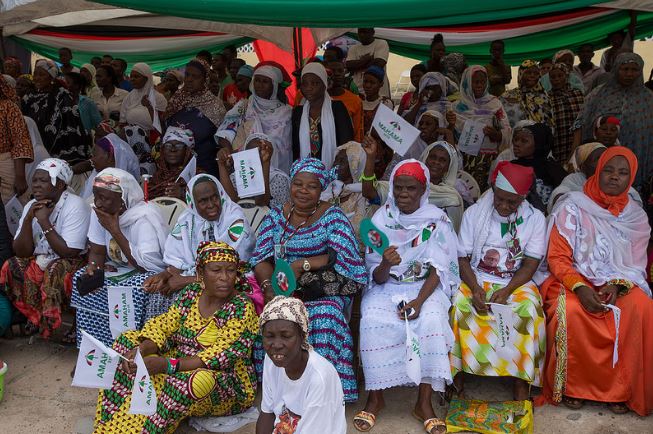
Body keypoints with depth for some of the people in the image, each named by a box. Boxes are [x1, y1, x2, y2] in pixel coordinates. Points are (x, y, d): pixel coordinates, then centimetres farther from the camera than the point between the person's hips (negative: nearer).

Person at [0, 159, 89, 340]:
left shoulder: (75, 206, -18)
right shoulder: (31, 206, 1)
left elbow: (69, 253, -23)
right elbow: (22, 253, -4)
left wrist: (44, 221, -22)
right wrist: (28, 219, -17)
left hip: (72, 264, -6)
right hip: (40, 262, 6)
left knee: (54, 273, -34)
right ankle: (34, 317, 0)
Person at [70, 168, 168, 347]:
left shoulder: (144, 217, -26)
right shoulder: (99, 212, -5)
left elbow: (145, 265, -30)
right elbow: (97, 252, 3)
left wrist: (115, 231, -28)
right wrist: (92, 267, -22)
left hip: (151, 272, -7)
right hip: (119, 268, 7)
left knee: (136, 287, -35)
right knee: (81, 277, -12)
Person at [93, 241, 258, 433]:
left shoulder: (242, 309, -17)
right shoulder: (191, 293, 0)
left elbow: (219, 358, -24)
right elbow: (161, 329, -3)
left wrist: (167, 364, -35)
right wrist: (140, 350, -25)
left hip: (228, 385, -6)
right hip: (179, 369, 6)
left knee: (186, 382, -38)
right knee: (128, 340, -4)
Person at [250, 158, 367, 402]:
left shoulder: (332, 217, 1)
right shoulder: (276, 216, 11)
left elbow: (345, 257, -11)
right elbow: (261, 259, 4)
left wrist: (302, 265, -17)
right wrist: (268, 286, -16)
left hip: (324, 290, -3)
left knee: (324, 314, -34)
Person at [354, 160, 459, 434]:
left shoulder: (437, 220, -5)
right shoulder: (381, 219, -3)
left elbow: (437, 270, -6)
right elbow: (377, 278, -5)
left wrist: (419, 300, -22)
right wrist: (385, 264, -29)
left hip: (426, 286, 0)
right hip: (387, 287, 1)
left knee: (431, 321, -31)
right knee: (373, 320, -29)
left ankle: (424, 402, -18)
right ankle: (375, 396, -11)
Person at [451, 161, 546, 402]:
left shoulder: (535, 218, 1)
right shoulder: (474, 213, 1)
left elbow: (530, 265, -3)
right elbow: (462, 258, 0)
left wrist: (506, 290, -19)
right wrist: (475, 288, -18)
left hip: (516, 283, 0)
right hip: (476, 280, 0)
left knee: (529, 310, -32)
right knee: (459, 305, -31)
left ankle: (521, 382, -20)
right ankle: (457, 375, -16)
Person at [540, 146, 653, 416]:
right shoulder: (572, 207, -3)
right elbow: (557, 257, -6)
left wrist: (616, 285, -14)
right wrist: (579, 288, -22)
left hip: (621, 284, 3)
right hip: (575, 280, -3)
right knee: (571, 312, -35)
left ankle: (620, 389, -11)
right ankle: (571, 386, -12)